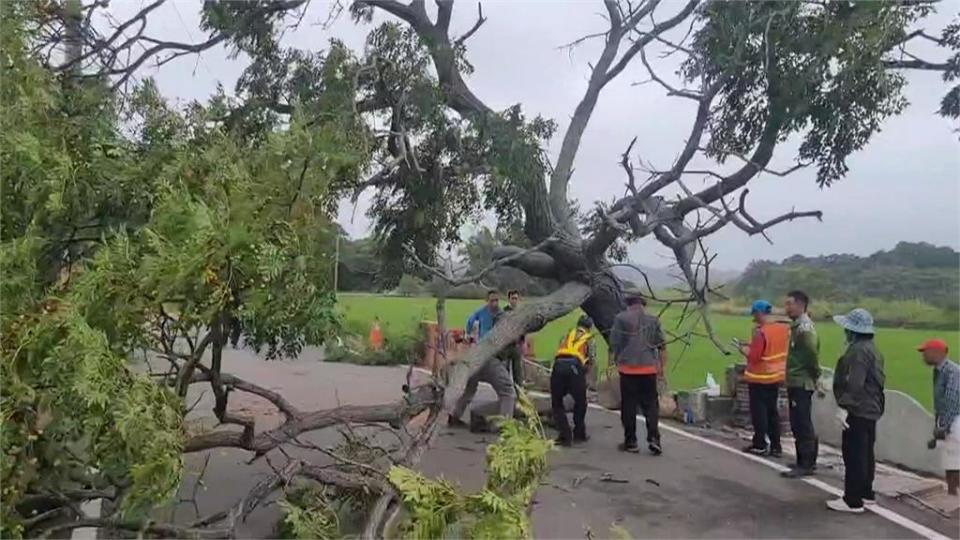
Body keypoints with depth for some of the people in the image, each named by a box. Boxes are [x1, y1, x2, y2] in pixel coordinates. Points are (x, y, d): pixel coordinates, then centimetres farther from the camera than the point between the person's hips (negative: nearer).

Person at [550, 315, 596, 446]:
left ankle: (564, 436, 9)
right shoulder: (590, 340, 22)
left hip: (558, 365, 2)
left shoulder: (568, 335, 29)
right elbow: (592, 361, 13)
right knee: (580, 403, 22)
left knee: (557, 403, 15)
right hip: (574, 367, -2)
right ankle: (579, 434, 30)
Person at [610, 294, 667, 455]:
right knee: (651, 404, 9)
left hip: (628, 368, -2)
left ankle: (630, 442, 11)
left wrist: (616, 361, 12)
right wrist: (661, 366, 15)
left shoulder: (620, 318, -1)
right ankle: (653, 438, -3)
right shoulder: (653, 320, 9)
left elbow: (614, 344, -2)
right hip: (649, 368, 2)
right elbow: (662, 346, 8)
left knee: (629, 406, 6)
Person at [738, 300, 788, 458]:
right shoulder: (785, 329, 1)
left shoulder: (761, 332, -22)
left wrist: (745, 350, -2)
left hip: (760, 378, -7)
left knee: (759, 412, 4)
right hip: (776, 376, 7)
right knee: (772, 411, 15)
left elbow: (753, 357, -21)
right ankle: (775, 446, 19)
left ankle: (760, 445, 11)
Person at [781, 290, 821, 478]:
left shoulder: (804, 328, -17)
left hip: (801, 383, -10)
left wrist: (815, 376, -11)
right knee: (800, 424, 16)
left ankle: (805, 465, 0)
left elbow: (813, 353, -23)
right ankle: (808, 461, 26)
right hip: (796, 382, 10)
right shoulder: (797, 325, 14)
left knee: (802, 425, -5)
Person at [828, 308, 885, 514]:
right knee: (865, 453, 19)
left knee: (854, 454, -7)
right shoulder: (870, 348, 15)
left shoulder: (859, 351, -20)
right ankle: (866, 493, 29)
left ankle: (853, 501, -3)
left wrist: (843, 406, -31)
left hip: (858, 410, -11)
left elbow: (854, 384, -29)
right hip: (870, 409, 11)